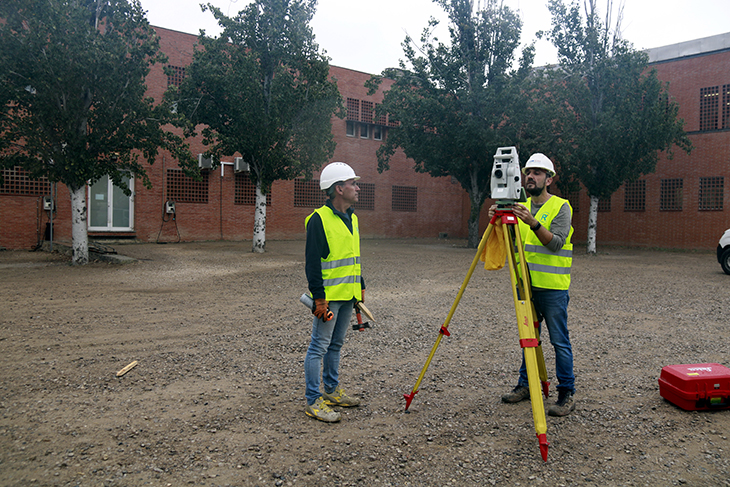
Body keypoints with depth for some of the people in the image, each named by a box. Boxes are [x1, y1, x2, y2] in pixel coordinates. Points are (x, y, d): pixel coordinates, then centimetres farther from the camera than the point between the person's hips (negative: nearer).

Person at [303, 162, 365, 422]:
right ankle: (313, 401, 5)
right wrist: (319, 298, -20)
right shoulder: (319, 219, -13)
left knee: (336, 344, 18)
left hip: (348, 295, 8)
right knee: (319, 346, -2)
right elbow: (312, 263, -16)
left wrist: (360, 286, 21)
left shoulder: (352, 219, 13)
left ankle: (332, 390, 31)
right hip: (328, 296, -8)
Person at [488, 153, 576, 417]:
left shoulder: (561, 207, -7)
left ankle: (567, 394, 9)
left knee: (559, 341, -1)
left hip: (553, 287, -6)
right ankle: (525, 385, 25)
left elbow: (556, 243, -18)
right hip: (527, 284, 6)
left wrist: (533, 223, -31)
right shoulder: (522, 206, 12)